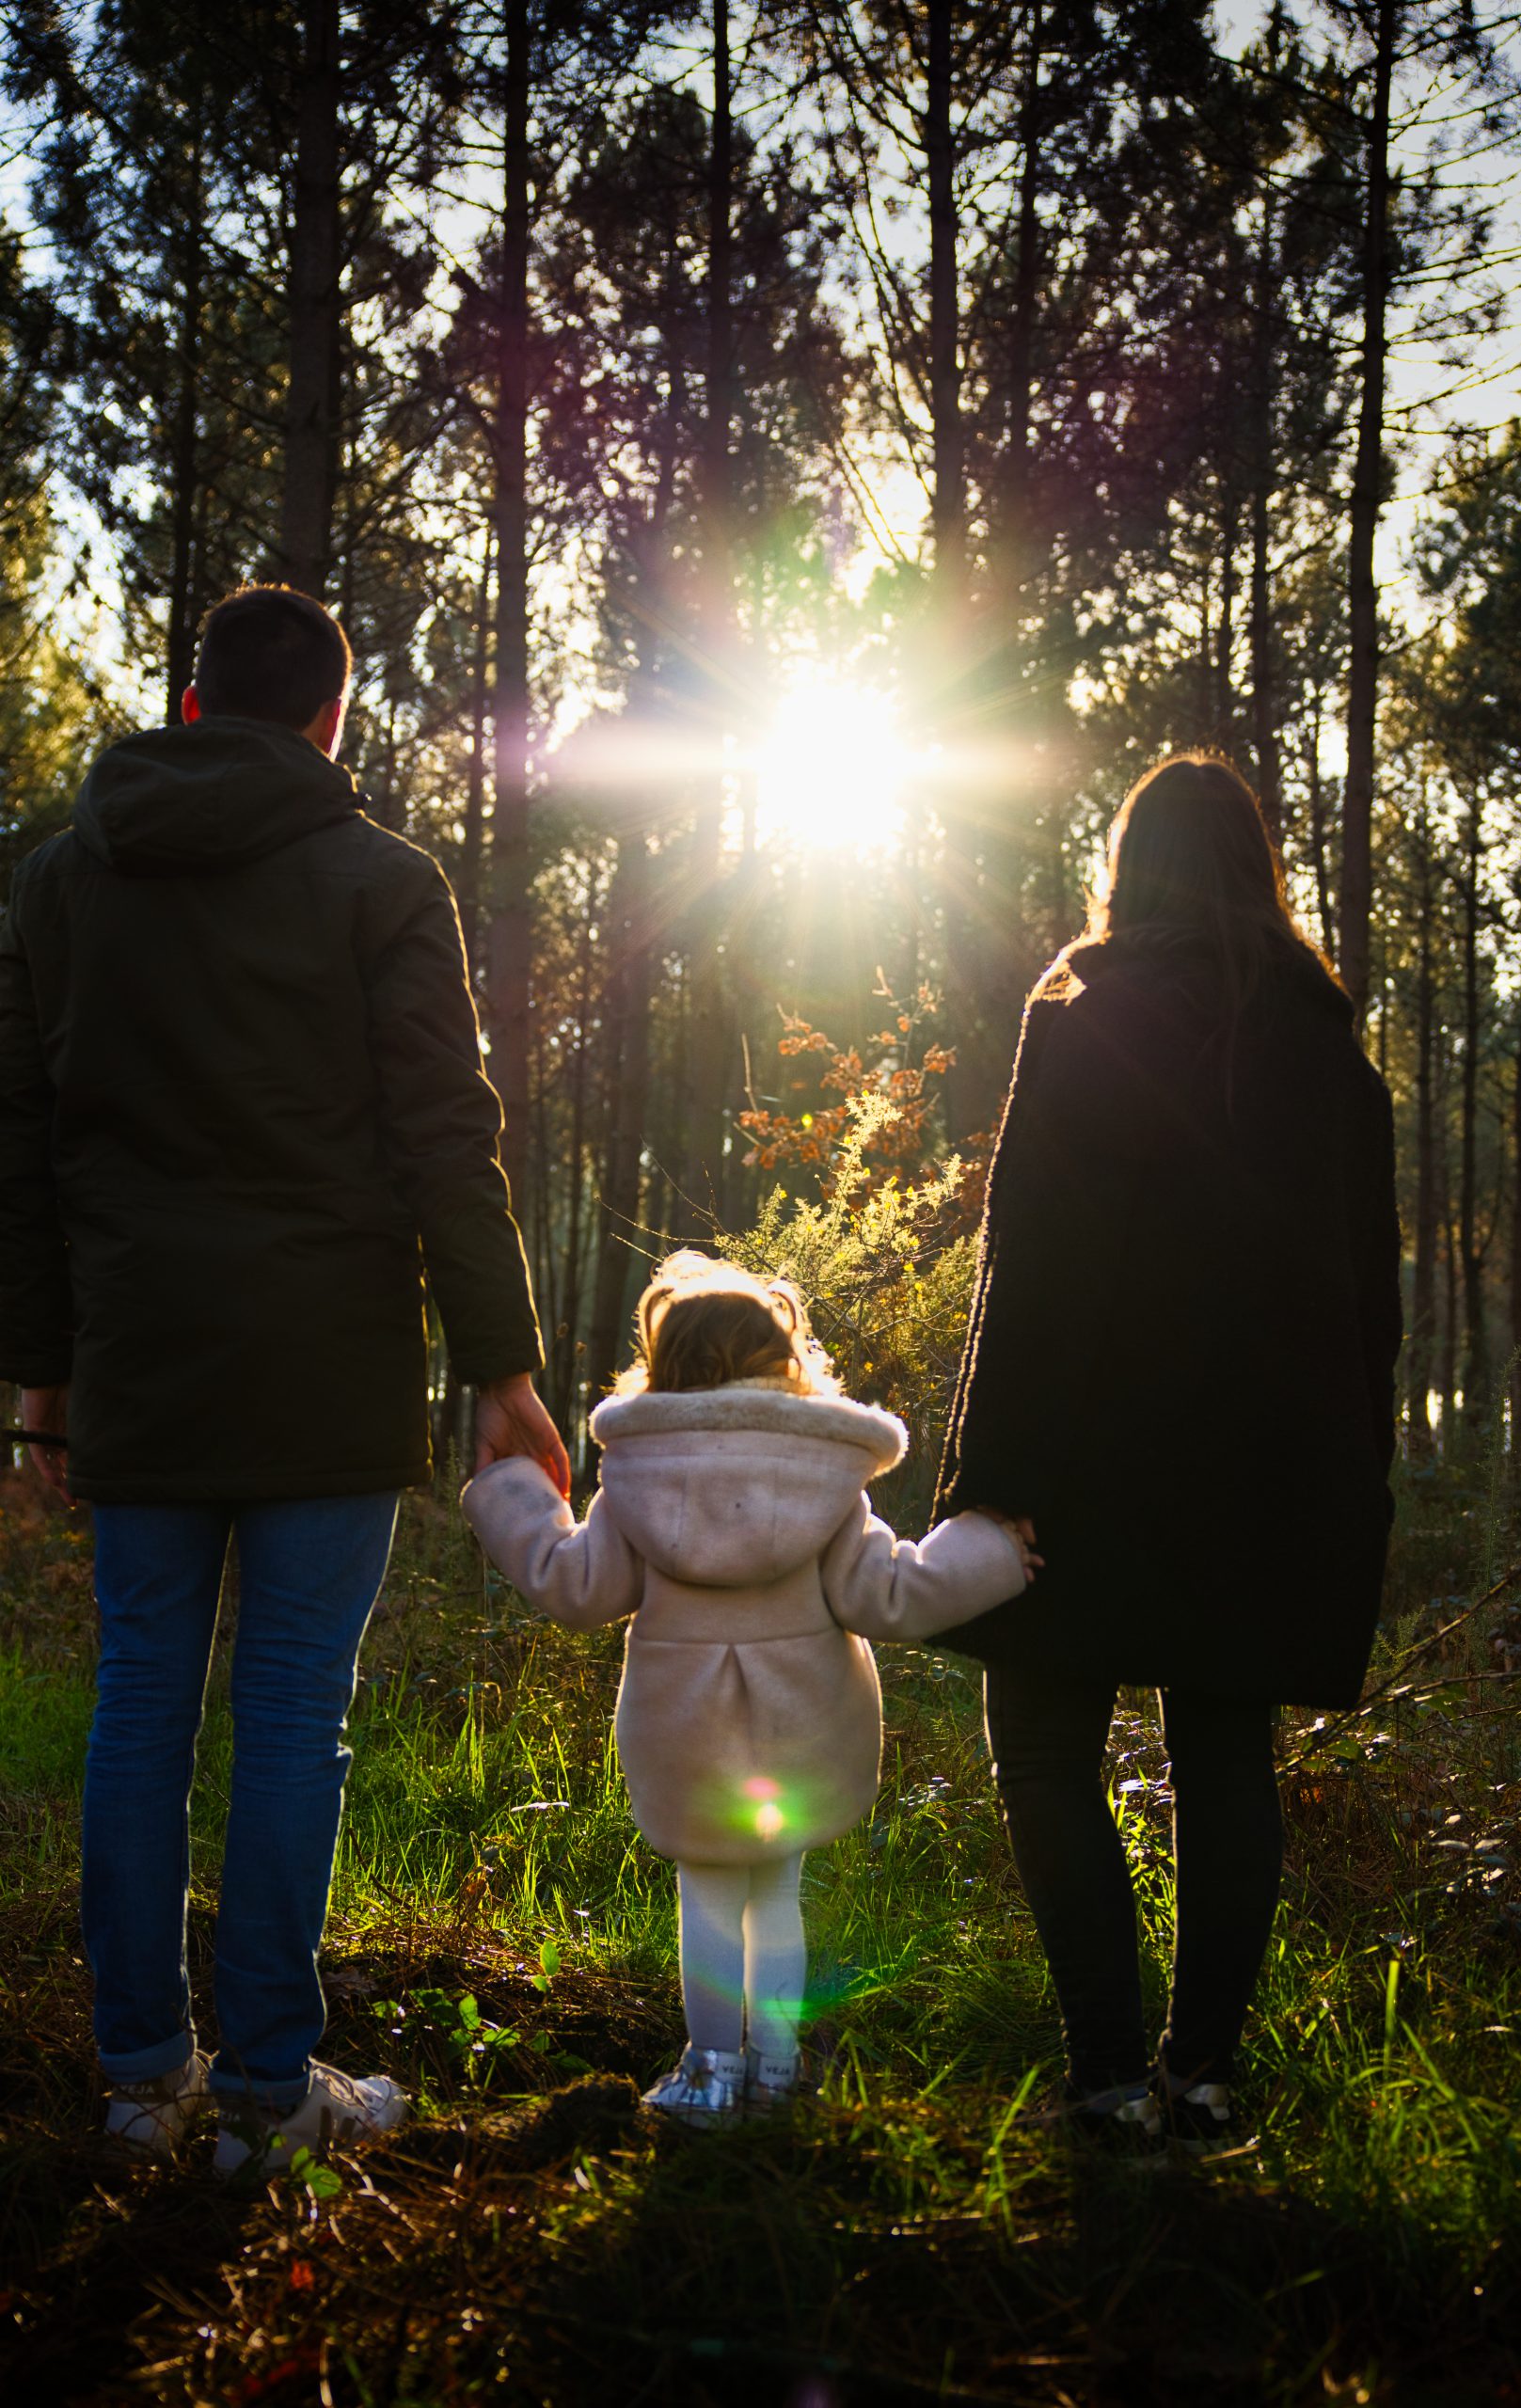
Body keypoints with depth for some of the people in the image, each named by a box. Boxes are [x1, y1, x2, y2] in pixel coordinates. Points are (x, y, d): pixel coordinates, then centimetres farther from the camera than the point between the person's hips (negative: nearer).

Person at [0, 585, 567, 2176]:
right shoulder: (378, 883, -2)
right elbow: (446, 1143, -7)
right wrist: (501, 1368, -4)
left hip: (136, 1369, 4)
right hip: (325, 1370, -3)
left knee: (141, 1699, 10)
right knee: (291, 1713, 1)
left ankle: (141, 2066, 16)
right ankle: (267, 2084, 7)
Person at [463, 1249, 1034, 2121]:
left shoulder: (638, 1475, -7)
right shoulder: (825, 1478, -6)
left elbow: (576, 1588, -3)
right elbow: (885, 1596, -8)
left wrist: (509, 1501, 10)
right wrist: (989, 1553, 2)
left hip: (686, 1729, -1)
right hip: (800, 1727, 1)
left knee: (709, 1894, 13)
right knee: (778, 1888, 17)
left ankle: (714, 2066, 16)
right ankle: (775, 2059, 23)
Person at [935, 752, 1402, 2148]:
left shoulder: (1084, 1017, -4)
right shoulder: (1328, 1038, 9)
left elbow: (1024, 1259, -10)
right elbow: (1374, 1276, 11)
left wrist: (987, 1475, -10)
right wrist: (1353, 1477, 16)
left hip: (1103, 1448, -4)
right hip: (1279, 1461, 5)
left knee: (1046, 1749, 4)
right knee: (1228, 1757, 10)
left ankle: (1112, 2071, -2)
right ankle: (1205, 2071, 11)